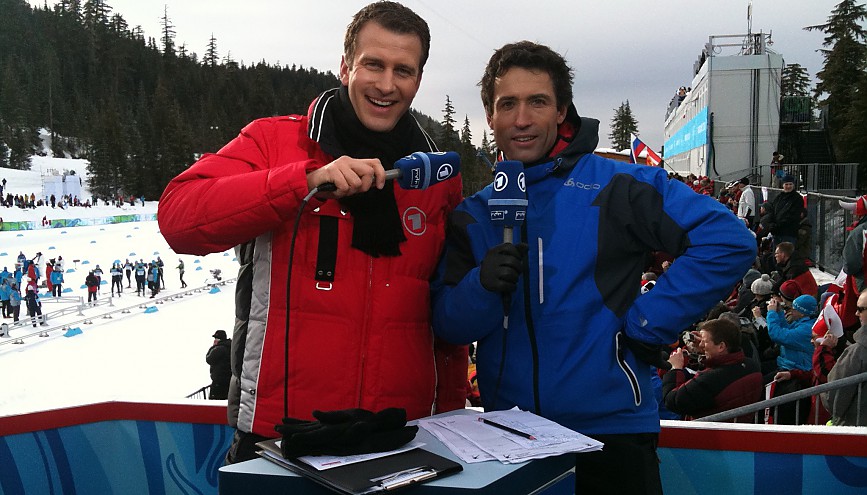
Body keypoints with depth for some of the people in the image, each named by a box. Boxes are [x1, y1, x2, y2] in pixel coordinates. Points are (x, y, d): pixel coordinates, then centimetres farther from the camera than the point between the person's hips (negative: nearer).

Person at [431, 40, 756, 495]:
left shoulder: (615, 186, -6)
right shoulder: (472, 215, 5)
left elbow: (728, 241, -12)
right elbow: (447, 325, 1)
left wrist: (647, 324, -14)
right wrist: (483, 287, -20)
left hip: (609, 433, -3)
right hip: (506, 433, 3)